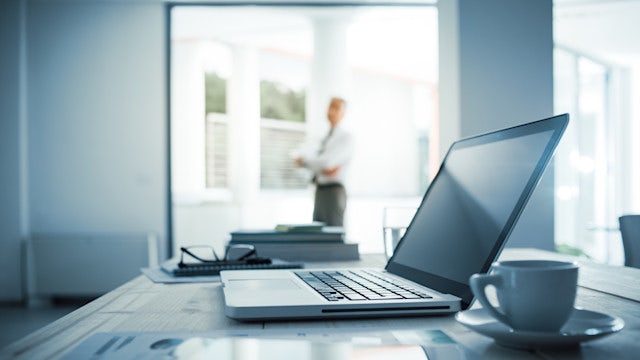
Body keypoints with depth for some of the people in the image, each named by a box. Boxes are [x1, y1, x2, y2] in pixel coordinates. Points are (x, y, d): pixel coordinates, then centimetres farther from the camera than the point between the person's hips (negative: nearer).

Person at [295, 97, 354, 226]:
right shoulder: (325, 138, 19)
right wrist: (323, 169, -15)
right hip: (320, 191, 7)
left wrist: (303, 160, -4)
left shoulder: (345, 137, -5)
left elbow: (327, 161, -17)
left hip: (334, 190, -7)